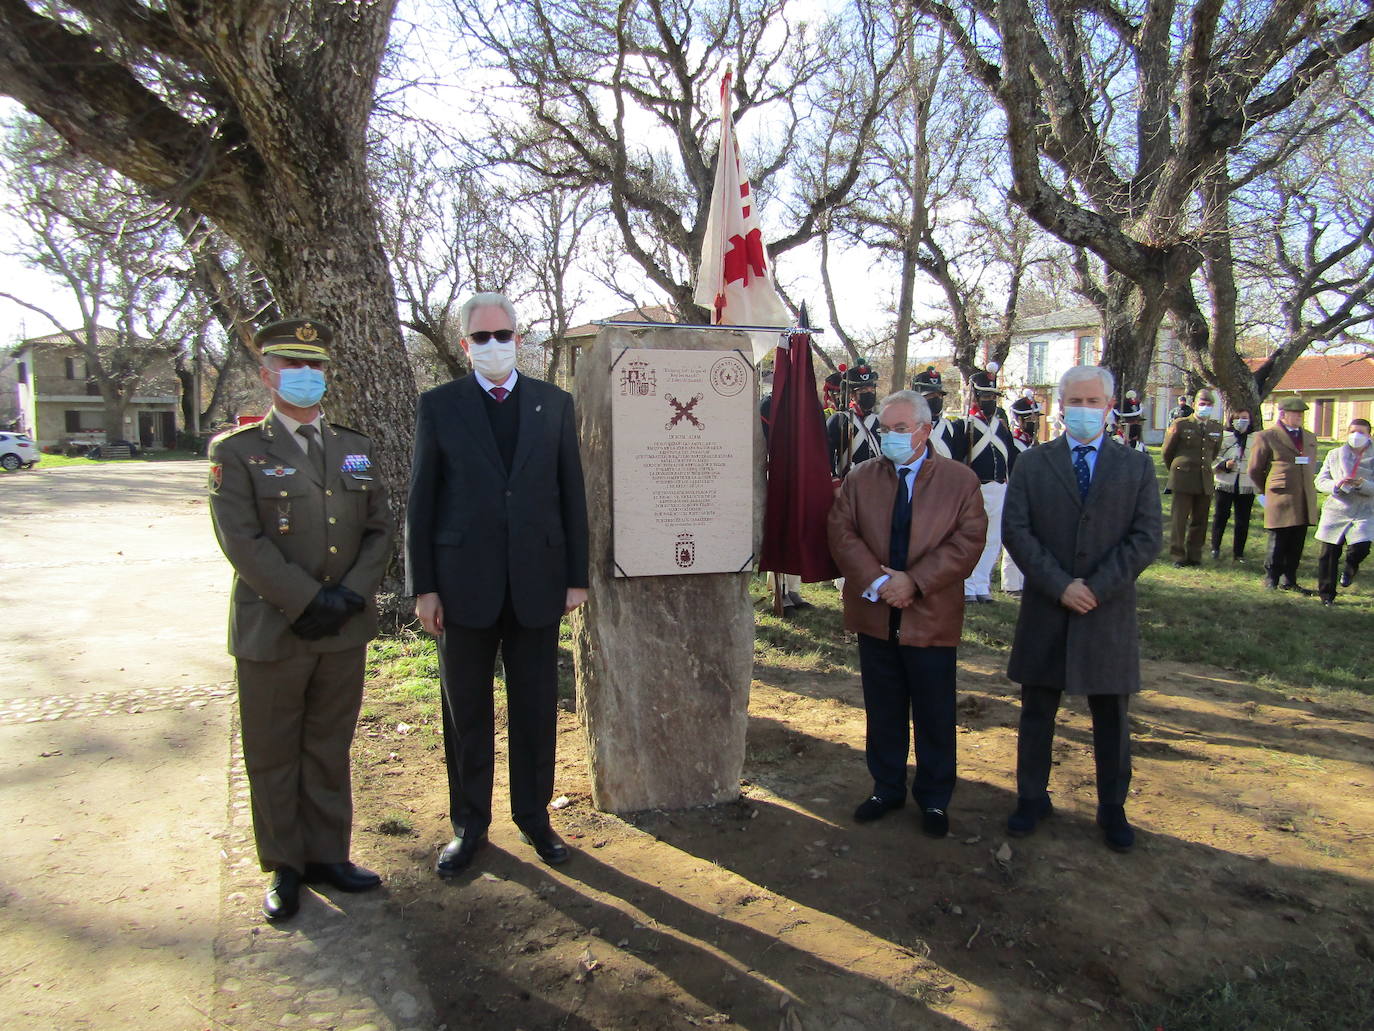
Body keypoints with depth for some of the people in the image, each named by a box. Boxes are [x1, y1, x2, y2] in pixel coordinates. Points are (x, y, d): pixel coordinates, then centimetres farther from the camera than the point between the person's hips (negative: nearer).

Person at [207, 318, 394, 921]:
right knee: (273, 756, 10)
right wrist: (308, 601, -18)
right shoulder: (236, 452, -2)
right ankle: (284, 868, 26)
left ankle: (327, 855, 29)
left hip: (346, 630, 3)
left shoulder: (354, 449, 11)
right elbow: (242, 541, -12)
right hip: (271, 632, -3)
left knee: (329, 750, 14)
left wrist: (351, 595, -9)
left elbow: (379, 530, 6)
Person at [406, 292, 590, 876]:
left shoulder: (554, 403, 5)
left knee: (535, 709, 11)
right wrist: (422, 586, -3)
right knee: (466, 712, 11)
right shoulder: (439, 406, 2)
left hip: (537, 580, 1)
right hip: (464, 582, -1)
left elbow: (572, 493, 5)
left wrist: (577, 577, 2)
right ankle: (469, 825, 29)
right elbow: (421, 501, 1)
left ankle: (534, 817, 29)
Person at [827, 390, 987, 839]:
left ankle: (934, 798, 28)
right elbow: (841, 533, -4)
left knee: (934, 716, 10)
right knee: (883, 712, 15)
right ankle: (887, 788, 32)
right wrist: (877, 581, -17)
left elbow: (967, 541, -10)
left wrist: (914, 582, -18)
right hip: (873, 614, 2)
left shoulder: (960, 480, -1)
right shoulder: (859, 478, 5)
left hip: (932, 617, -2)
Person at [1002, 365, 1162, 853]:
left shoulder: (1137, 466, 4)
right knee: (1037, 710, 11)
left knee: (1111, 716, 11)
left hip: (1109, 611, 0)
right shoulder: (1032, 463, 3)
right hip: (1045, 610, 0)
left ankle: (1112, 807, 28)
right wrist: (1060, 586, -15)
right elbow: (1016, 530, -6)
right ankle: (1032, 797, 27)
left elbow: (1146, 538, -4)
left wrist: (1095, 588, -14)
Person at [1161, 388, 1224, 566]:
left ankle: (1194, 555, 16)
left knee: (1200, 520, 7)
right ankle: (1178, 555, 5)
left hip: (1206, 481, 4)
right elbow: (1167, 451, 7)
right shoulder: (1180, 424, -2)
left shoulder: (1217, 428, 11)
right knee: (1179, 519, -3)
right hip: (1183, 479, -4)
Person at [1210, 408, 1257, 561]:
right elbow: (1213, 458, -1)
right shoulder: (1224, 436, 0)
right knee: (1220, 516, 3)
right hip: (1225, 484, -2)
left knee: (1243, 521, 5)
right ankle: (1215, 547, 20)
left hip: (1246, 486, 2)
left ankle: (1238, 552, 16)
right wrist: (1225, 465, -19)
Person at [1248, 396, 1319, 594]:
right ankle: (1271, 581, 11)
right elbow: (1254, 470, 2)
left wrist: (1309, 488, 19)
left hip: (1305, 501, 6)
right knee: (1279, 544, 0)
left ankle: (1289, 581, 18)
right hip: (1281, 499, -5)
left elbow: (1311, 467, 26)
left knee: (1296, 546, 9)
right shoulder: (1267, 437, -3)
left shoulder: (1309, 437, 16)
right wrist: (1266, 491, 9)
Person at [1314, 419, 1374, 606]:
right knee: (1328, 554, 2)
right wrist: (1335, 485, -16)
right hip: (1336, 510, 1)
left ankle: (1350, 568, 19)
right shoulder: (1334, 454, 7)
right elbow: (1320, 481, 4)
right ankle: (1327, 594, 16)